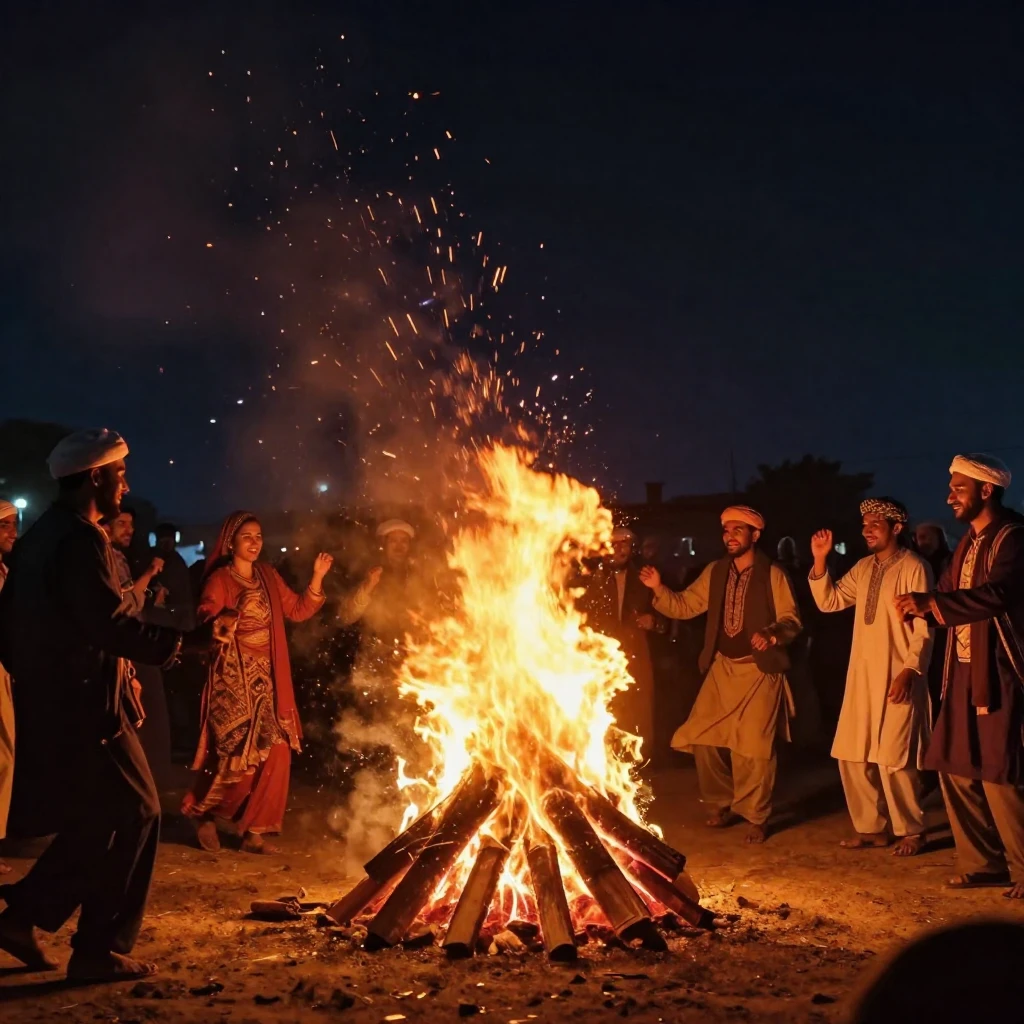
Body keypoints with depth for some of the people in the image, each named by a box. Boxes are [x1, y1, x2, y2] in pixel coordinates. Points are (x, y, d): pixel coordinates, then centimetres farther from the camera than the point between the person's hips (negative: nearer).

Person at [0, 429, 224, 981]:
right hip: (84, 708, -10)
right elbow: (111, 626, -24)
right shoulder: (82, 539, -16)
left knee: (100, 818, 18)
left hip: (47, 705, 10)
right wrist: (187, 640, -20)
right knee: (133, 815, -1)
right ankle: (100, 949, 4)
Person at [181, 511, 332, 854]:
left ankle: (253, 831, 9)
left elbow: (298, 610, 11)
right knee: (237, 754, -8)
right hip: (233, 677, -6)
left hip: (267, 678, 6)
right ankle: (203, 814, 17)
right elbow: (207, 621, -17)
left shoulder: (268, 576, 12)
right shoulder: (220, 579, -6)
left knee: (274, 753, -1)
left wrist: (318, 576, 0)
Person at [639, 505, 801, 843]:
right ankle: (723, 803, 25)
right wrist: (659, 589, -7)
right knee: (704, 739, 4)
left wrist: (772, 634, -26)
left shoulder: (773, 575, -5)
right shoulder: (714, 572, 9)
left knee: (753, 745, -7)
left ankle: (756, 817, 9)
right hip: (721, 669, 5)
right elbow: (685, 606, 10)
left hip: (759, 671, -5)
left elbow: (791, 619, -6)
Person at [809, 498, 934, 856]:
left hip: (897, 677, -8)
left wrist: (910, 670, -21)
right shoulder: (864, 568, 12)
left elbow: (924, 628, -13)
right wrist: (820, 561, 1)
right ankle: (871, 827, 21)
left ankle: (911, 832, 11)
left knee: (893, 758, -5)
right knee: (852, 756, 9)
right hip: (861, 675, 8)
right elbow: (829, 601, 12)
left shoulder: (913, 567, -10)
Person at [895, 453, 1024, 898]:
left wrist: (930, 603, -34)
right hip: (962, 673, 9)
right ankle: (983, 862, 22)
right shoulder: (969, 542, 16)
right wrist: (921, 605, -4)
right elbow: (950, 595, 18)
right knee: (956, 769, 11)